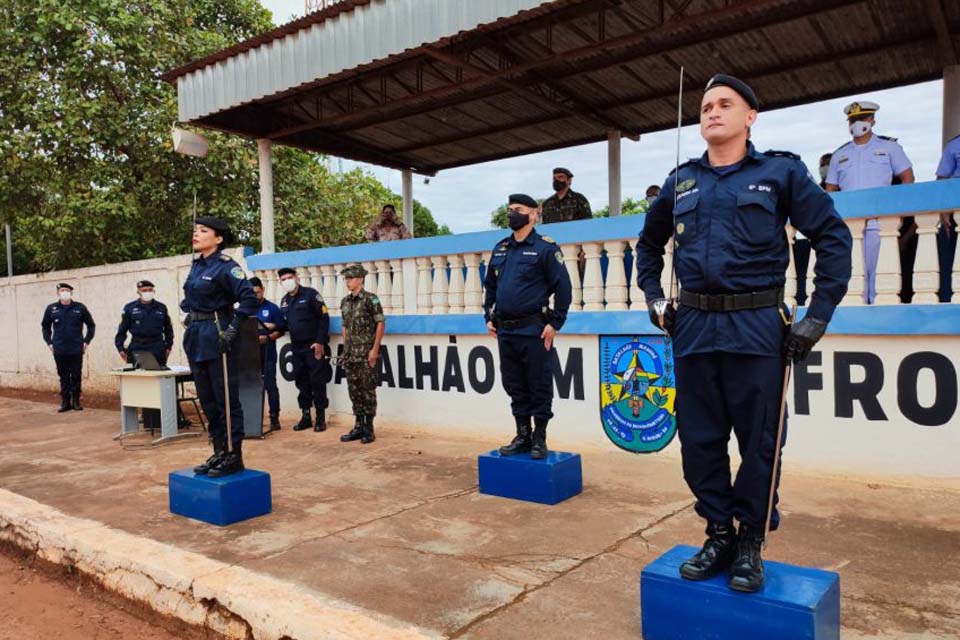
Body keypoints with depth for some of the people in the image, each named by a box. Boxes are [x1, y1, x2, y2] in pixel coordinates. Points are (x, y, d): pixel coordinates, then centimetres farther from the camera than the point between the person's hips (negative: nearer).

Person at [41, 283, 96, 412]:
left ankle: (76, 401, 14)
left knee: (76, 376, 4)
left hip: (76, 349, -1)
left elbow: (91, 325, 8)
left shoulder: (80, 307, 0)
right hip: (59, 350, 1)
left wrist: (86, 341, 2)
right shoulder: (51, 308, 4)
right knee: (63, 377, 7)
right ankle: (65, 402, 15)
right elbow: (45, 326, 15)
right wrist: (49, 342, 8)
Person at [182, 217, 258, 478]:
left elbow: (249, 298, -21)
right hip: (196, 338, 9)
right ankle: (219, 453, 24)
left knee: (227, 400, -1)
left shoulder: (225, 266, -11)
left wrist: (232, 330, -22)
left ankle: (234, 457, 8)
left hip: (217, 338, -9)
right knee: (207, 400, 14)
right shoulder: (196, 266, 13)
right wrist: (191, 326, 14)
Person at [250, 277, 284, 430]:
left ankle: (274, 417, 4)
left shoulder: (272, 308, 2)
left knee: (270, 386, -2)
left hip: (268, 355, -2)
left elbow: (281, 330, 1)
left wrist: (268, 338, -16)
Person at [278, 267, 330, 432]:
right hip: (296, 348, 6)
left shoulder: (310, 294, -6)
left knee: (317, 382, -2)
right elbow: (284, 323, 20)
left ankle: (320, 418, 6)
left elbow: (324, 318, -10)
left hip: (314, 347, -6)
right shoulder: (284, 301, 14)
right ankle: (305, 416, 18)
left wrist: (320, 342, -15)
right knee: (301, 383, 9)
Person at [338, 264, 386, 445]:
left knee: (367, 390, -2)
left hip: (367, 354, -7)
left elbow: (381, 323, -10)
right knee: (354, 390, 9)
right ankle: (358, 427, 18)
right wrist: (345, 348, 13)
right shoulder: (345, 301, 12)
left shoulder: (370, 299, -8)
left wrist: (375, 349, -14)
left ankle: (368, 429, 7)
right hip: (351, 354, 7)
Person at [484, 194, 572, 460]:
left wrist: (555, 323, -12)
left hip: (534, 330, -6)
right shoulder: (500, 248, 14)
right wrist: (489, 316, 14)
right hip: (505, 331, 7)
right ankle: (522, 436, 23)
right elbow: (490, 285, 22)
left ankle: (539, 439, 13)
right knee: (514, 386, 12)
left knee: (539, 386, 1)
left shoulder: (545, 247, -5)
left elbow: (563, 287, -9)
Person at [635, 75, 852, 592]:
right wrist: (654, 298, 14)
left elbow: (833, 238, 0)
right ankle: (718, 535, 25)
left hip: (756, 330, -3)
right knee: (699, 439, 8)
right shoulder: (681, 182, 12)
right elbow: (649, 243, 26)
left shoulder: (781, 171, 3)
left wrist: (817, 318, -6)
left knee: (759, 441, 4)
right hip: (693, 329, 4)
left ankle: (750, 542, 21)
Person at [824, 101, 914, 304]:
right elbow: (831, 190, 18)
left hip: (880, 220, -3)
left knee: (877, 269, -7)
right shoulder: (840, 154, 19)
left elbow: (907, 178, 7)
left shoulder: (889, 147, 11)